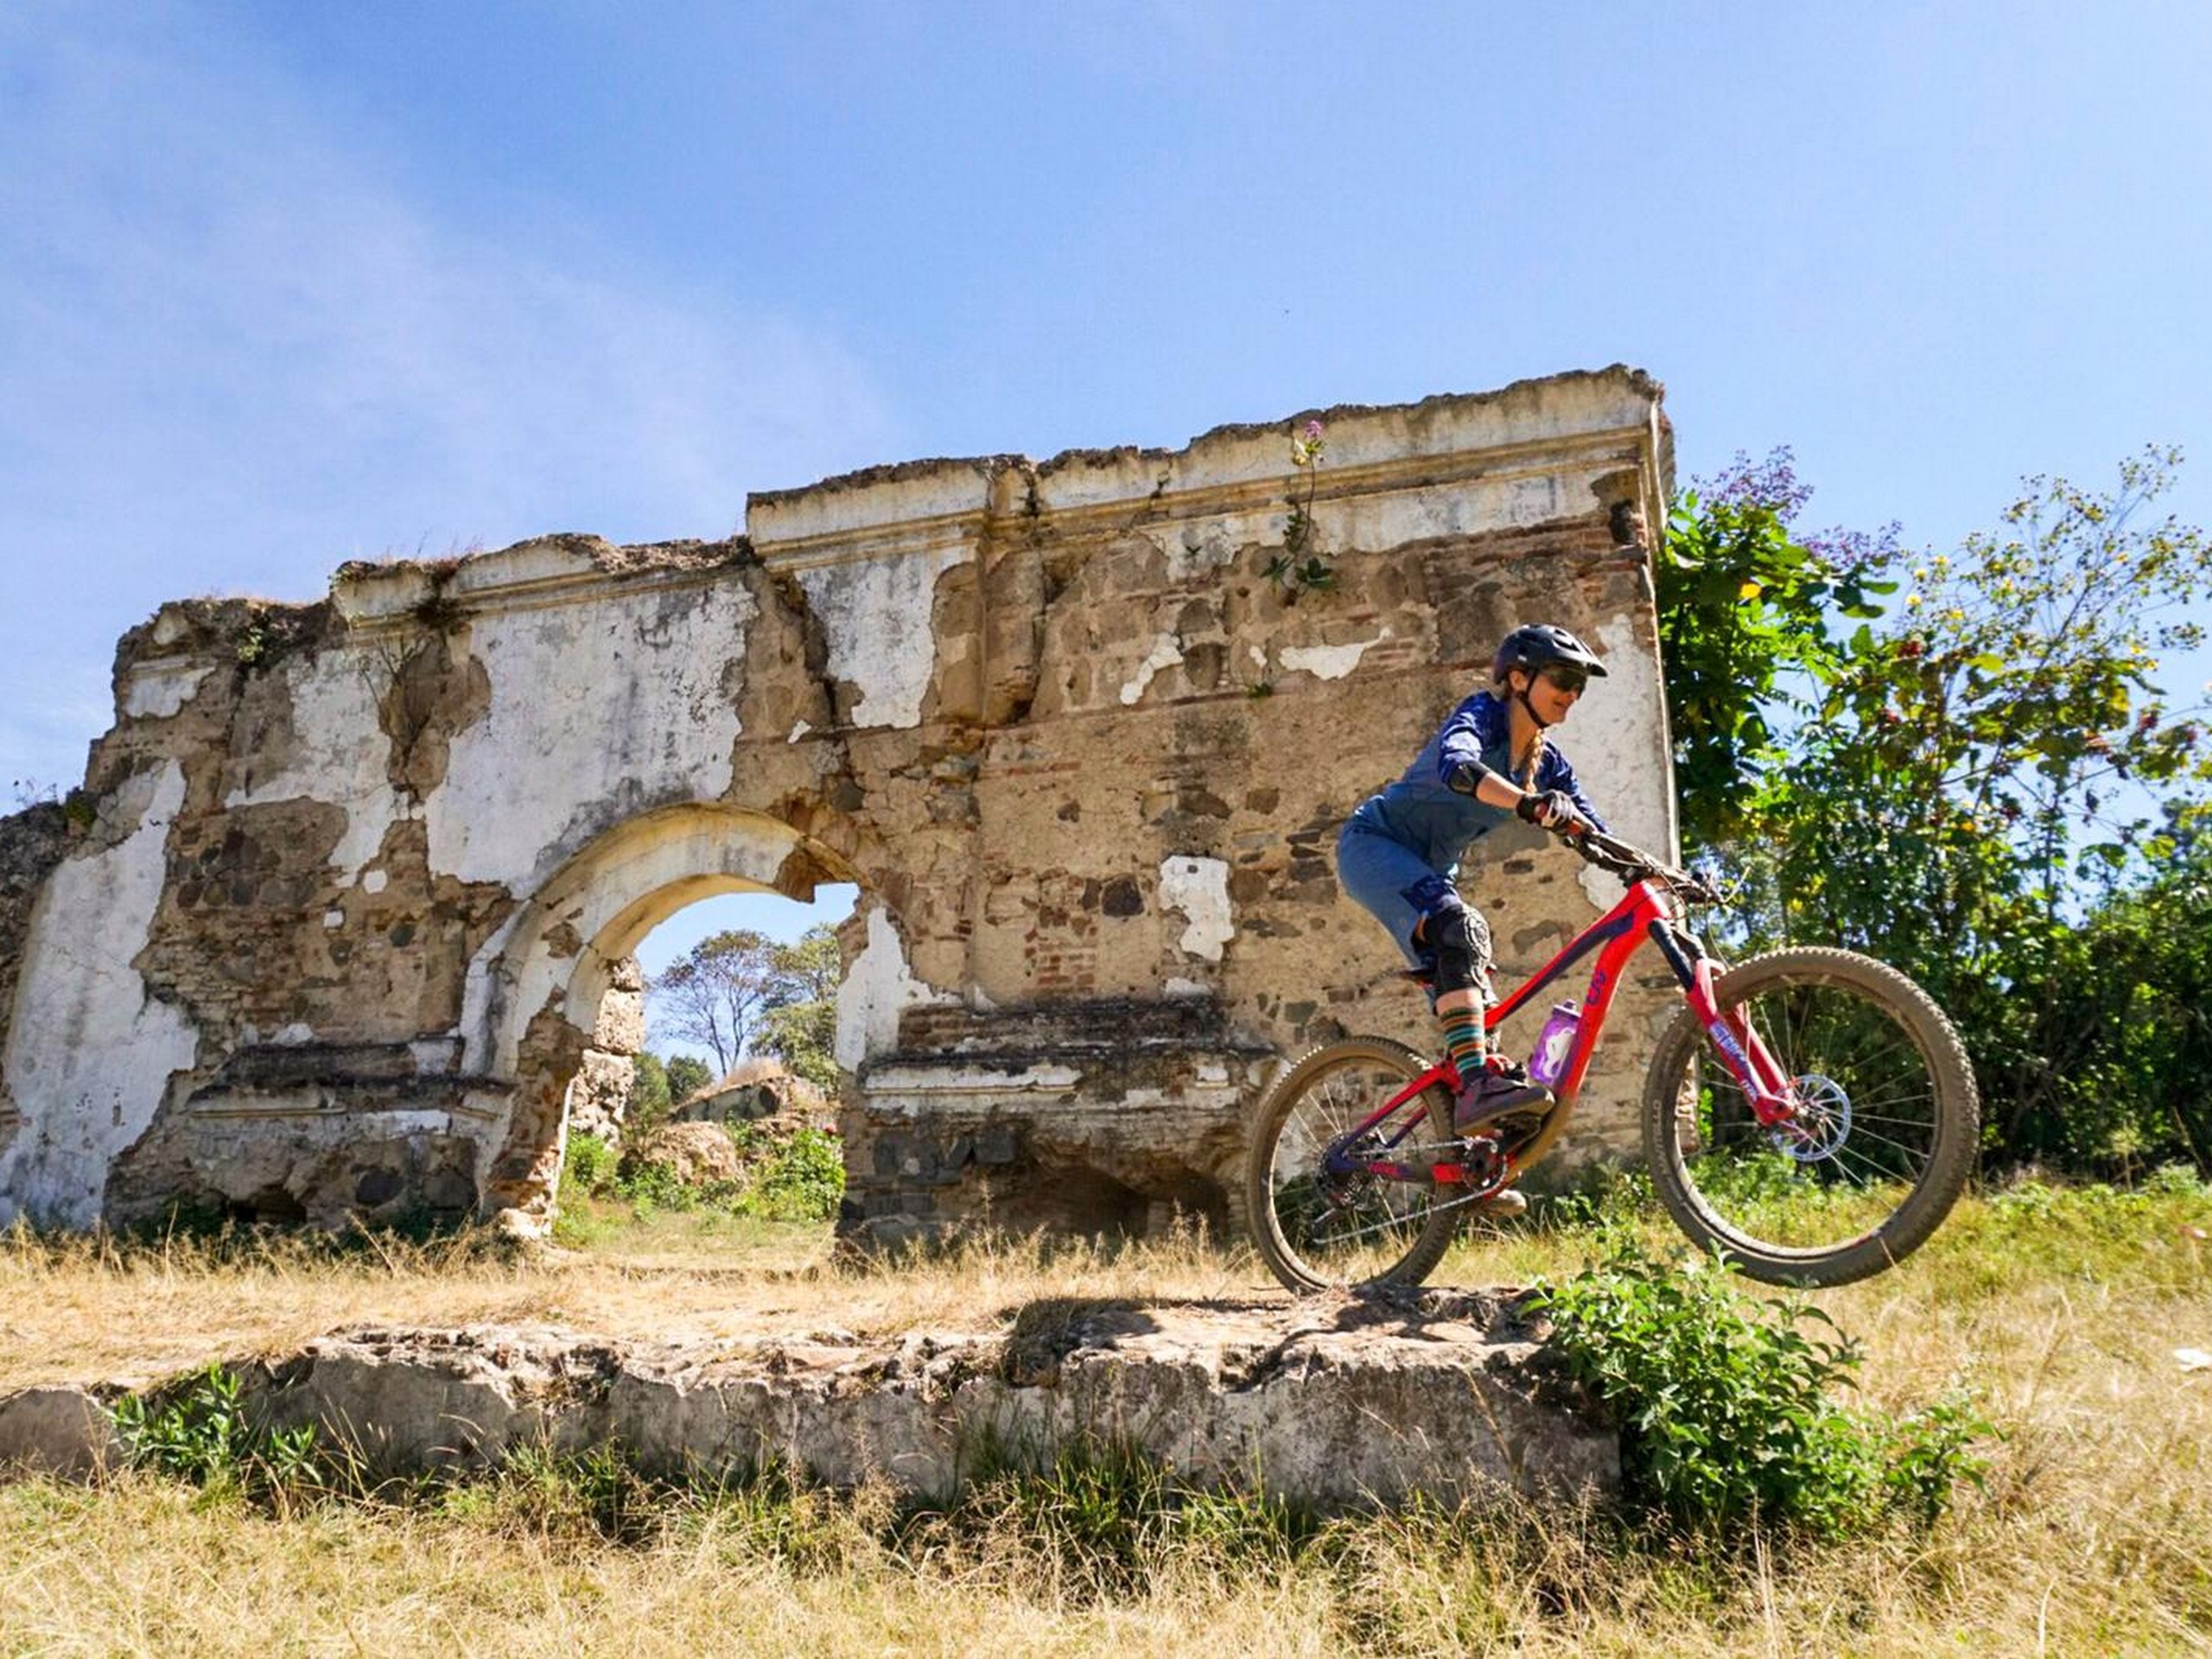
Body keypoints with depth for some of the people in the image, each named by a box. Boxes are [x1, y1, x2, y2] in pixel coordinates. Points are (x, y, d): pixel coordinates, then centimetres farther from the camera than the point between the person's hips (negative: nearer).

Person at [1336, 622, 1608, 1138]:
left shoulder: (1546, 762, 4)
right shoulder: (1482, 714, -18)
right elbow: (1455, 766, -42)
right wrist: (1526, 804, -58)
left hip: (1427, 868, 9)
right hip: (1374, 844, -9)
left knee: (1468, 978, 2)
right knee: (1461, 930, -31)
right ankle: (1476, 1085, -38)